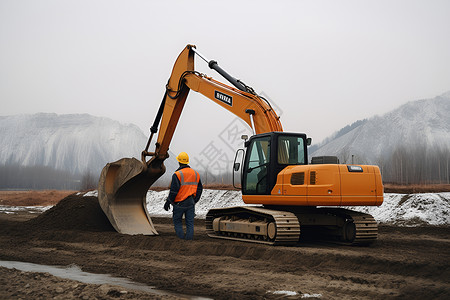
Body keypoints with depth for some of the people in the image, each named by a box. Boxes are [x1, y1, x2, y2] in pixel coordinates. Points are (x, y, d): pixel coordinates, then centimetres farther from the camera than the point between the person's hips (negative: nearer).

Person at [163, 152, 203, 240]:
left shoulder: (177, 174, -12)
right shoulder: (196, 173, 8)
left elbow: (173, 191, -14)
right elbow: (199, 189, 13)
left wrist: (168, 202, -4)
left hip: (180, 203, -4)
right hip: (191, 203, 4)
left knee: (177, 221, 10)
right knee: (190, 222, 8)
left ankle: (181, 236, 4)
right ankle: (189, 237, 5)